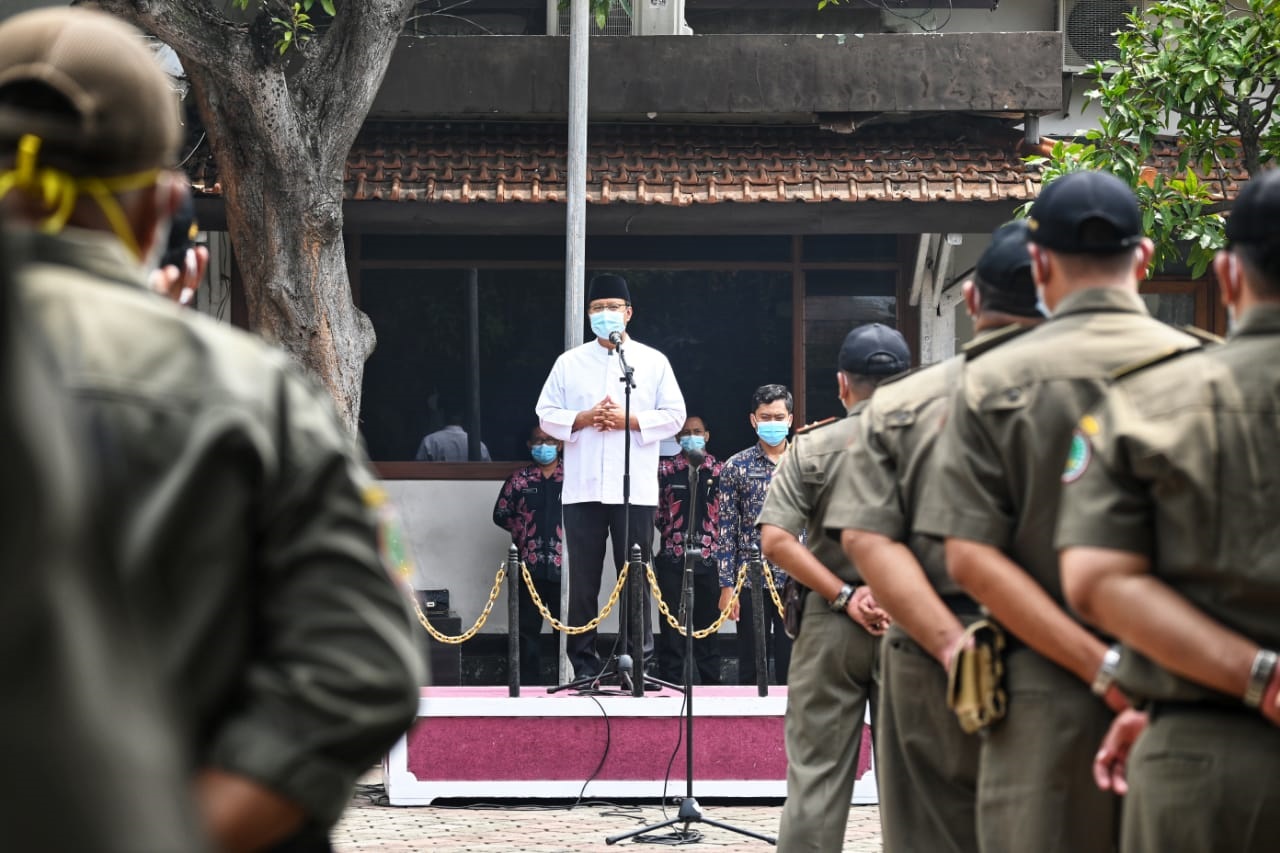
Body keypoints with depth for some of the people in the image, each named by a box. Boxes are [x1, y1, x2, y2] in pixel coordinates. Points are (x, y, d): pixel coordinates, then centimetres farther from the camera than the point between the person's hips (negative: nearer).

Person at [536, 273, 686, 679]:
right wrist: (584, 419, -8)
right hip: (583, 488, 1)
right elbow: (547, 415, 8)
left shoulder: (653, 362, 8)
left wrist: (631, 420, -9)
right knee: (583, 580, 2)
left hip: (636, 489, -1)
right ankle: (584, 664, 6)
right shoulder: (569, 362, 11)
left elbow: (674, 416, 4)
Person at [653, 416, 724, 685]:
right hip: (672, 558, -1)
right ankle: (670, 682, 3)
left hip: (708, 558, 1)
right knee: (671, 624, 0)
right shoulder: (665, 469, 6)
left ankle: (710, 683, 9)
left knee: (707, 623, 5)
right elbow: (655, 511, 8)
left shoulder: (719, 470, 8)